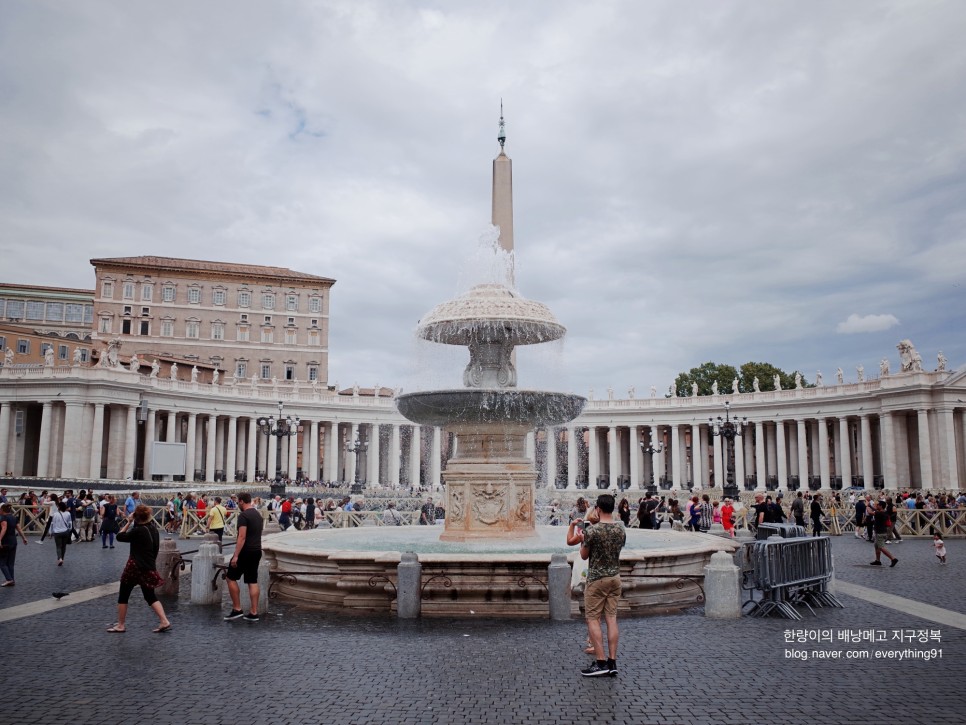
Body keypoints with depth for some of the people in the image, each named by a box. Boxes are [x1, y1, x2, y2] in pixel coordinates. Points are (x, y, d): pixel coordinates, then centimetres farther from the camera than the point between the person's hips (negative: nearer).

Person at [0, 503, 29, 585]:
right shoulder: (14, 517, 10)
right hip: (13, 542, 7)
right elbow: (19, 529, 15)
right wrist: (24, 538, 25)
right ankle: (11, 580, 14)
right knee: (10, 563, 13)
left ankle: (9, 579, -11)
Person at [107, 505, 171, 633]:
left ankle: (120, 625, 18)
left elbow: (120, 536, -7)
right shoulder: (154, 528, 5)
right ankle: (164, 621, 0)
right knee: (150, 596, 12)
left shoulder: (138, 531, -17)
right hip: (149, 568, 7)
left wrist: (128, 522, -3)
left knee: (123, 595, 10)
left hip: (135, 567, -7)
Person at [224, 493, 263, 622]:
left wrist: (236, 556, -21)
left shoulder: (243, 516, -14)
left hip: (246, 552, -8)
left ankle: (237, 610, 4)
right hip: (257, 551, 8)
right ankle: (253, 613, 7)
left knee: (231, 578, 5)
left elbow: (242, 537, -21)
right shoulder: (258, 515, 14)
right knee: (253, 581, 8)